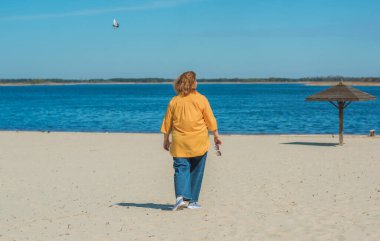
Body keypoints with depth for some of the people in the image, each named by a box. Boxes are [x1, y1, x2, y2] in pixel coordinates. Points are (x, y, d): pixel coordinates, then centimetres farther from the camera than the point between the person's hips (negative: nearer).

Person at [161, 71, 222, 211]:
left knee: (181, 169, 1)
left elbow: (167, 122, 6)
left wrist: (166, 140, 18)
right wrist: (216, 136, 13)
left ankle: (181, 196, -21)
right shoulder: (201, 99, -3)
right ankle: (192, 201, 14)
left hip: (179, 143, 1)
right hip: (199, 142, -1)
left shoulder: (174, 101, 2)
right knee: (196, 171, 10)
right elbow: (210, 120, 1)